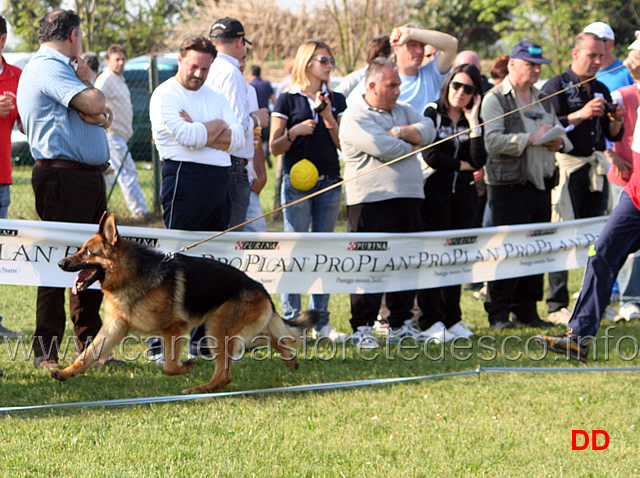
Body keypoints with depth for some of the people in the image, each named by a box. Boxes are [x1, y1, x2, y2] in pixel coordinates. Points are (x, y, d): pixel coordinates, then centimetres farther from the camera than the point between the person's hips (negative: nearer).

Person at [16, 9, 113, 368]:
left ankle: (90, 345, 19)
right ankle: (46, 351, -7)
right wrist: (90, 85, 1)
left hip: (88, 177, 10)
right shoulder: (49, 68, -9)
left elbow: (101, 117, 19)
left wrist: (102, 115, -5)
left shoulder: (60, 69, 23)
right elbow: (94, 104, -21)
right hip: (63, 176, -10)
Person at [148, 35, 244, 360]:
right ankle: (161, 342, -7)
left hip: (220, 181, 7)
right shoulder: (165, 96, -3)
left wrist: (201, 133, -8)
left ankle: (201, 338, 17)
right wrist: (217, 126, 0)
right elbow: (188, 138, -17)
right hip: (185, 178, -7)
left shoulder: (215, 98, 19)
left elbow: (238, 140, 5)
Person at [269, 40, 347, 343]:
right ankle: (291, 320, 0)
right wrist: (293, 132, -18)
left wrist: (328, 118, -6)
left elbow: (344, 144, 7)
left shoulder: (336, 100, 13)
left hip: (330, 181, 4)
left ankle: (321, 321, 11)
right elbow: (274, 147, -1)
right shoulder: (288, 100, 1)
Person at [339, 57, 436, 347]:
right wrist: (412, 146, -1)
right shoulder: (355, 117, -6)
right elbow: (382, 148, -18)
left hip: (408, 197, 7)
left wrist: (401, 132, -11)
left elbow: (428, 130, 3)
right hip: (372, 200, -7)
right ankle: (362, 328, -3)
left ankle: (400, 323, 18)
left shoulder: (403, 111, 19)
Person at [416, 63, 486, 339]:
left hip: (465, 192, 4)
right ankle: (430, 319, -4)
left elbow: (479, 160, -5)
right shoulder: (432, 114, 1)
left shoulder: (474, 121, 11)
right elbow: (430, 156, -11)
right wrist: (463, 165, -2)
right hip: (436, 190, -4)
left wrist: (473, 121, -7)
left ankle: (451, 318, 11)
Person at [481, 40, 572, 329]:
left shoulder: (543, 99, 21)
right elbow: (493, 141, -16)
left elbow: (562, 135, 24)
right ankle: (498, 313, -1)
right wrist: (531, 138, -20)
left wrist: (558, 141, 0)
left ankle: (527, 310, 15)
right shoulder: (495, 99, -3)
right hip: (509, 185, -7)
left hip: (541, 183, 7)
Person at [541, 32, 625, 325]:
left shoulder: (601, 90, 18)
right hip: (566, 167, -6)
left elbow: (613, 136, 19)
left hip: (596, 168, 6)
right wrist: (581, 115, -21)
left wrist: (615, 121, -2)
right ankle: (557, 306, -6)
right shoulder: (556, 86, -2)